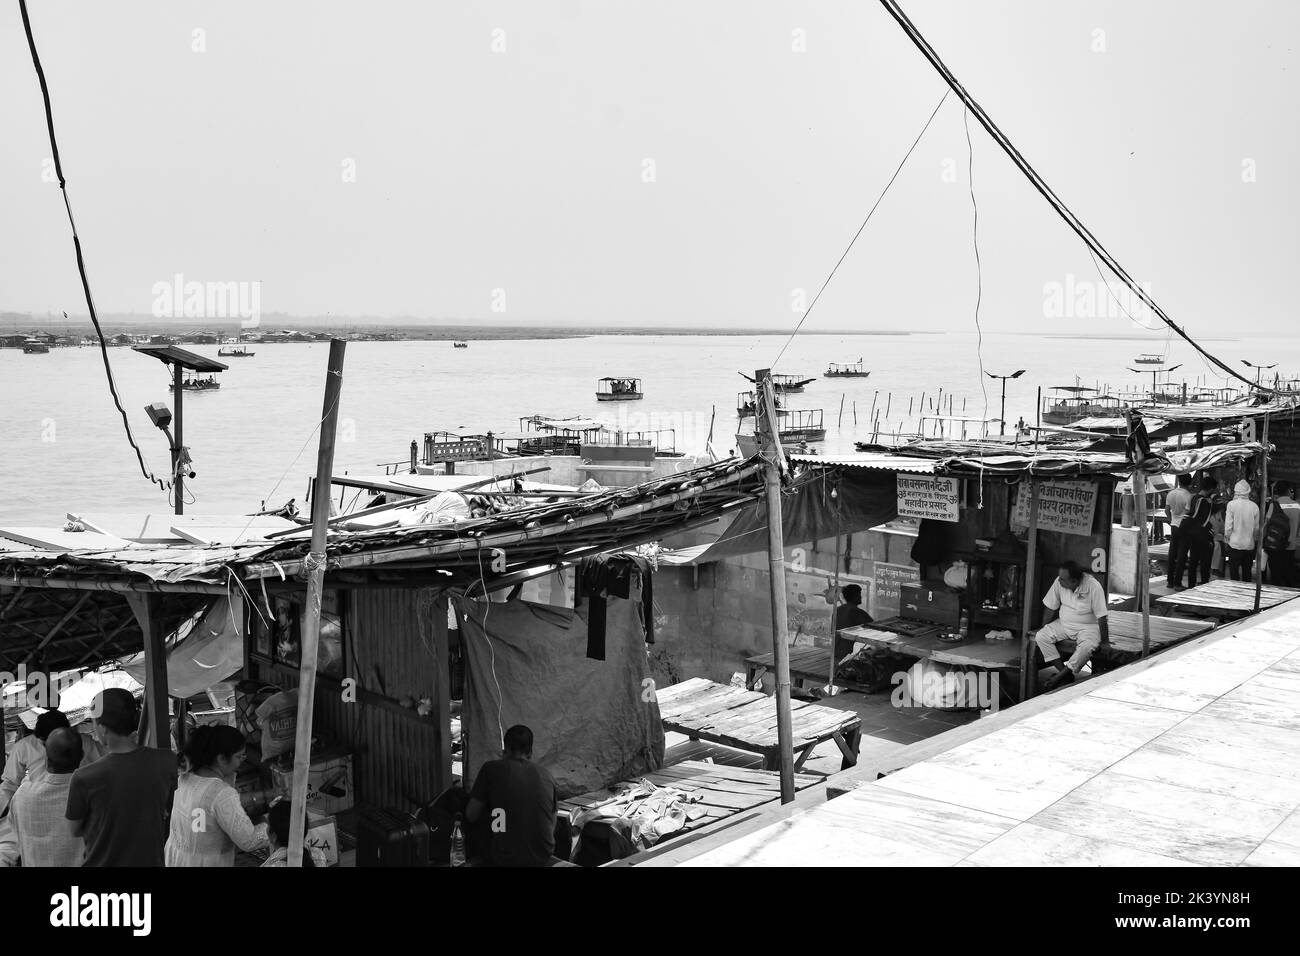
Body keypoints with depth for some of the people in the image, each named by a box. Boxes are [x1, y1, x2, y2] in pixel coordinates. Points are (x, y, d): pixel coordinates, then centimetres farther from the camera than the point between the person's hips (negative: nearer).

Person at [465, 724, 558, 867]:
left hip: (504, 860, -4)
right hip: (542, 860, 4)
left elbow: (471, 815, 0)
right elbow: (552, 825, 12)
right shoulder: (546, 775, 6)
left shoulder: (491, 768, -5)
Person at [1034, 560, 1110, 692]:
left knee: (1087, 647, -35)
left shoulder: (1093, 586, -23)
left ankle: (1059, 677, -21)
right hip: (1063, 623, 5)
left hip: (1088, 626, -5)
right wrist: (1043, 628, 3)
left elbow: (1101, 617, -18)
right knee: (1041, 637, -17)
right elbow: (1051, 608, 3)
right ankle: (1066, 675, -16)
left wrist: (1105, 641, -14)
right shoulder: (1059, 583, -10)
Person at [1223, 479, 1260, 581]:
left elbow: (1228, 525, -10)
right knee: (1247, 573, 11)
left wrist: (1227, 537, 5)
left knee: (1234, 573, 4)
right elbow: (1257, 527, 3)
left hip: (1235, 544, -3)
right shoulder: (1254, 506, -3)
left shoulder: (1232, 504, -11)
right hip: (1250, 545, 3)